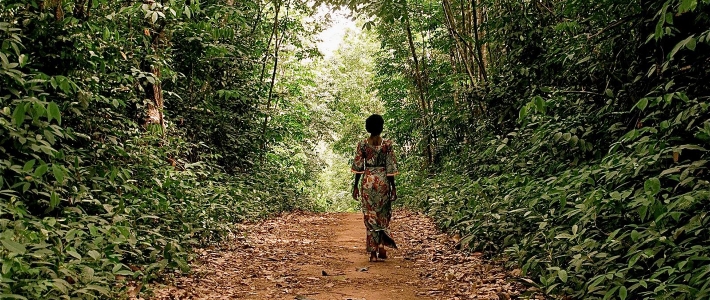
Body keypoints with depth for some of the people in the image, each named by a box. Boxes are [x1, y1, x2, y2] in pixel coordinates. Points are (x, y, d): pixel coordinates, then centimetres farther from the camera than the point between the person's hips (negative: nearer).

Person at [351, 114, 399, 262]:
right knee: (383, 215, 16)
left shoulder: (362, 144, -1)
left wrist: (356, 186, 6)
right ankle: (382, 247, 10)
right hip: (383, 181, 0)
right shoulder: (387, 144, -3)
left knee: (370, 216, 5)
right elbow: (390, 167, -4)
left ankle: (373, 252, 5)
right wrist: (393, 186, 3)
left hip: (368, 181, 0)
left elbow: (358, 167, -1)